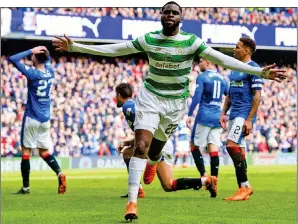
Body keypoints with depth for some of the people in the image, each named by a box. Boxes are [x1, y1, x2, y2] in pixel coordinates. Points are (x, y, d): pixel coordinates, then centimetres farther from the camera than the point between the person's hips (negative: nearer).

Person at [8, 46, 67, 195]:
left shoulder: (33, 73, -15)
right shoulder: (50, 72, 3)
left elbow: (13, 59, -18)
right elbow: (48, 59, 26)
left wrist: (31, 51, -13)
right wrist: (43, 51, 6)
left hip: (31, 118, -6)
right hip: (45, 119, 6)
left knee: (26, 150, 2)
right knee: (44, 152, 14)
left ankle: (26, 187, 1)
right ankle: (59, 173, -11)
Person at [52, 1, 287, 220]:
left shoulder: (191, 41, -10)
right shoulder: (149, 39, -6)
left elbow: (223, 59, -14)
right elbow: (113, 49, -2)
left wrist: (260, 72, -23)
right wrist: (75, 46, -8)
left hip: (176, 102, 0)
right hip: (150, 97, 0)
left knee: (154, 152, 12)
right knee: (141, 147, -17)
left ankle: (152, 163, 53)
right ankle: (132, 202, -15)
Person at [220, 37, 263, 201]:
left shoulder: (253, 68, -8)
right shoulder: (234, 69, 19)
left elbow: (257, 96, -13)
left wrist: (249, 119, -19)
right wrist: (223, 113, 14)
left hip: (244, 114, -9)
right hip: (234, 114, 9)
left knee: (232, 145, -21)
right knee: (239, 151, 8)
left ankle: (244, 186, -16)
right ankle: (244, 187, 13)